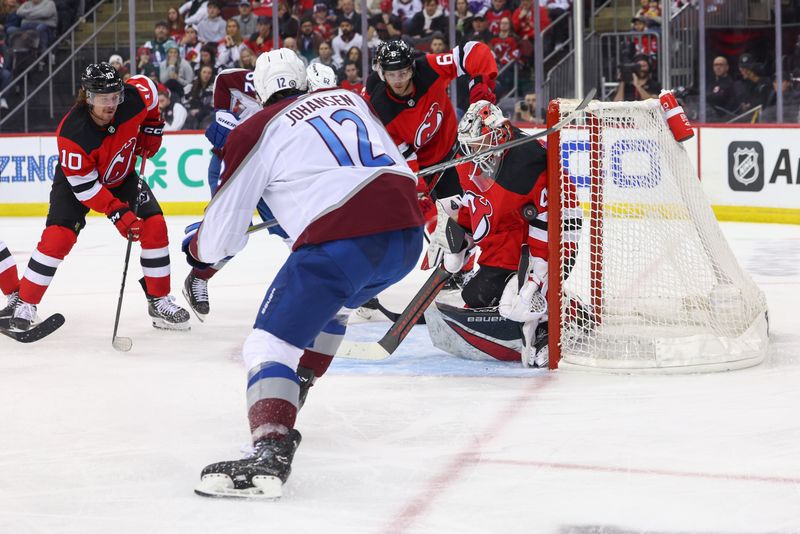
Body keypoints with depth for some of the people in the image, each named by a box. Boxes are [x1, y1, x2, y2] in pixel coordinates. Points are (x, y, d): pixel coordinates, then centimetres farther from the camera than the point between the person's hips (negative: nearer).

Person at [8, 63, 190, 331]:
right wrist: (118, 213, -34)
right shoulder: (72, 133, -37)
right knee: (58, 235, -20)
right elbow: (84, 186, -31)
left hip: (121, 176, 4)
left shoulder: (134, 98, -27)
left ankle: (159, 301, 4)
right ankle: (25, 304, -9)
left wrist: (152, 128, 0)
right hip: (76, 179, -4)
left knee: (154, 226, -9)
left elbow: (147, 86, 1)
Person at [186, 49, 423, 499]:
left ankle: (270, 454, -28)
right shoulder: (351, 99, 22)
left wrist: (197, 248, 35)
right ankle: (289, 403, 38)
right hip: (407, 235, 7)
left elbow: (222, 237, 10)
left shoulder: (256, 132, 8)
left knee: (271, 342, -6)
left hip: (340, 244, -7)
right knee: (330, 304, 34)